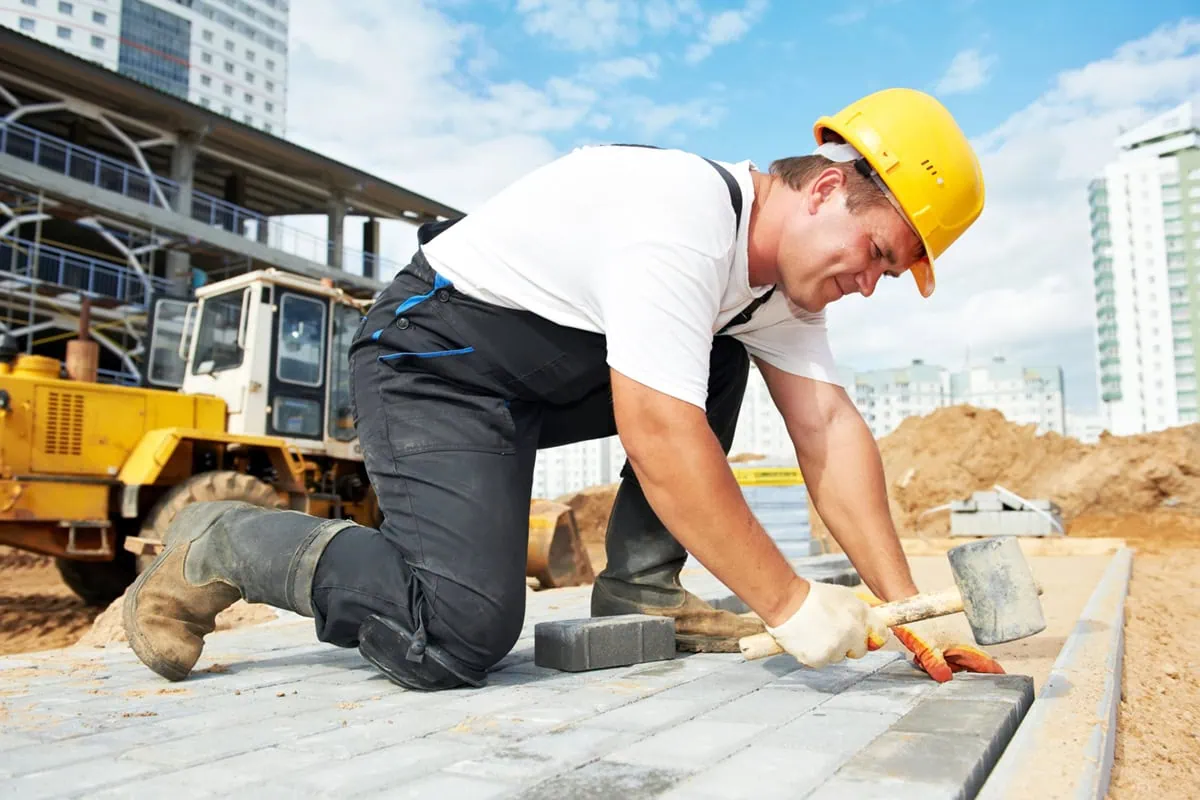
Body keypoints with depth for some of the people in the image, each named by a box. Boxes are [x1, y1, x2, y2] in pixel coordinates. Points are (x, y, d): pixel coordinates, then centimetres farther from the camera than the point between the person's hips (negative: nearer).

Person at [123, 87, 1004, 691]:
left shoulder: (782, 264, 3)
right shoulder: (684, 218, -26)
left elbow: (829, 427, -1)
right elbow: (659, 436, -32)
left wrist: (902, 602, -7)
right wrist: (791, 605, -25)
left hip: (552, 375, 9)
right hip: (436, 359, -9)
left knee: (716, 362, 6)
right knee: (461, 635, -23)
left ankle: (639, 588, 4)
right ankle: (220, 548, -2)